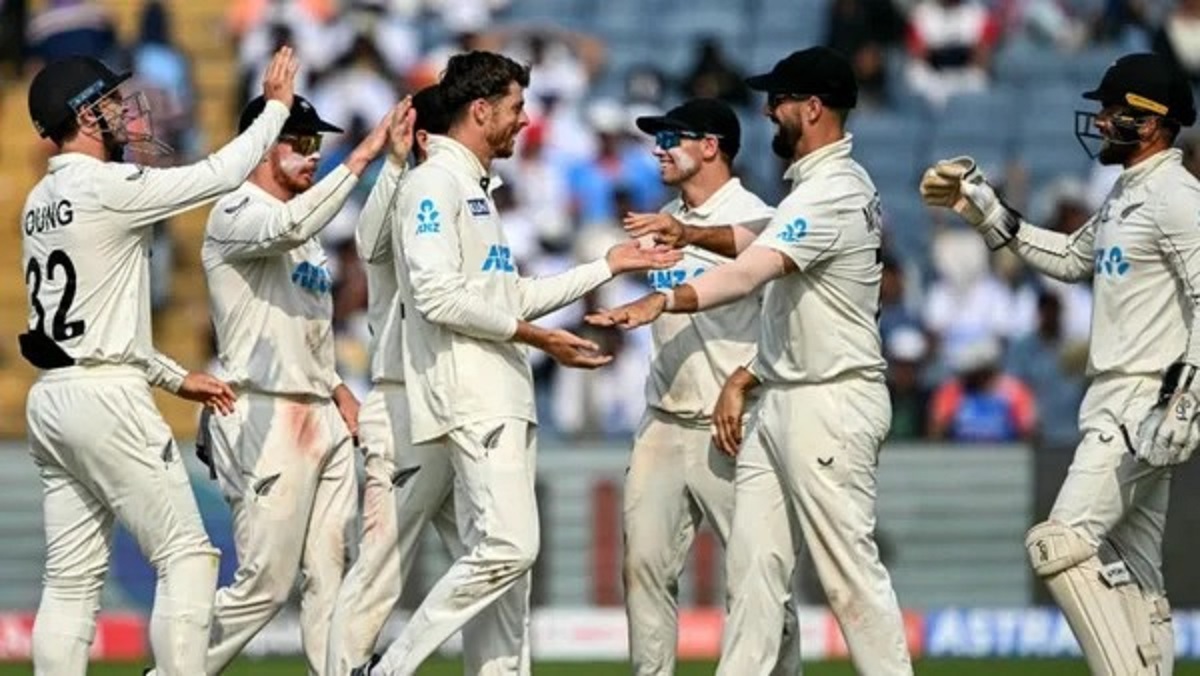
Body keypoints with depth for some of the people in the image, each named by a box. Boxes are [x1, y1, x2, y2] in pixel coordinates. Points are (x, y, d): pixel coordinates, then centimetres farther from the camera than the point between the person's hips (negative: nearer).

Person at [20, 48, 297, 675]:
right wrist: (276, 106, 7)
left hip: (51, 395, 9)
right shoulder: (108, 188, -12)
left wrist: (174, 376, 21)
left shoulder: (39, 204, 15)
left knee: (72, 577, 7)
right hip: (107, 397, -9)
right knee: (186, 554, -3)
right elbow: (218, 175, -7)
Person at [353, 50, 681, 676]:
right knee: (508, 548, -18)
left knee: (504, 556, 6)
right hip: (469, 395, -11)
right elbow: (439, 297, -19)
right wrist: (537, 337, -16)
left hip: (503, 396, 11)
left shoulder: (478, 189, 23)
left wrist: (609, 265, 25)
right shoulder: (434, 184, -8)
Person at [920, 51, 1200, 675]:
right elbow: (1071, 259, 32)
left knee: (1062, 543, -17)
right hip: (1116, 406, 10)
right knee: (1130, 570, 9)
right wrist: (984, 210, 26)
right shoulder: (1126, 195, 17)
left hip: (1146, 404, -10)